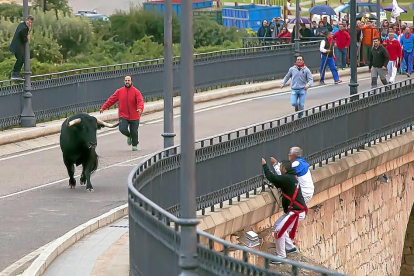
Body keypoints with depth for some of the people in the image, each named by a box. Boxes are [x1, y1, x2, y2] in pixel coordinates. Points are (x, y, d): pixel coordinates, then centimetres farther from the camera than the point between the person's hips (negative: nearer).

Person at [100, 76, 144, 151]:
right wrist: (103, 107, -1)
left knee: (134, 132, 4)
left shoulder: (136, 91, -7)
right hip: (123, 116, 1)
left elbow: (140, 101, -19)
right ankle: (128, 136, 19)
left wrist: (140, 108, -40)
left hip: (134, 117, -1)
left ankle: (134, 146, 30)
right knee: (122, 129, -17)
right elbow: (111, 100, 5)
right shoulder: (119, 91, 2)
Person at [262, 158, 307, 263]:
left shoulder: (287, 179, -19)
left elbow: (272, 178, -22)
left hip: (297, 212, -11)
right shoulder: (291, 178, 12)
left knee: (279, 231, -10)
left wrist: (264, 165, -9)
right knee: (278, 225, 23)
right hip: (292, 211, 11)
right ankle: (290, 247, 30)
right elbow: (276, 180, 20)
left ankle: (281, 256, -2)